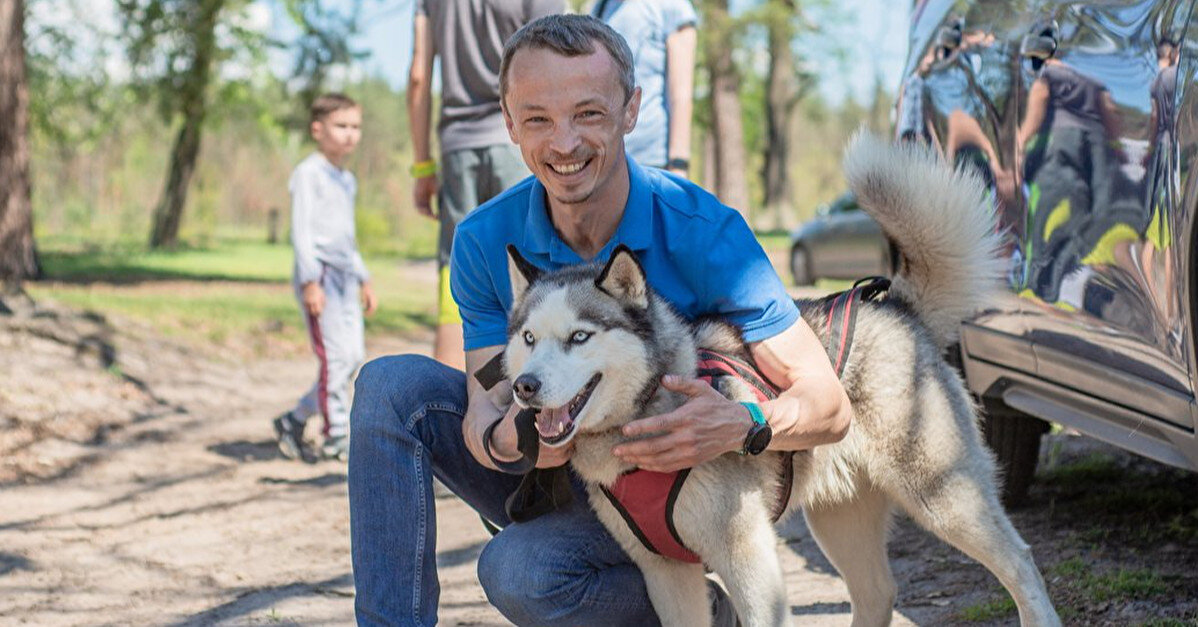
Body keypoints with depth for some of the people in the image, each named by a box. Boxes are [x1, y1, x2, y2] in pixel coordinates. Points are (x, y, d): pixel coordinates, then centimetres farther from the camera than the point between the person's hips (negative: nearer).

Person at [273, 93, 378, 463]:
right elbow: (301, 229, -12)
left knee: (354, 357, 3)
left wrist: (363, 280, 25)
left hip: (344, 276, 8)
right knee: (336, 356, -13)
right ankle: (336, 436, -6)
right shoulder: (309, 173, -5)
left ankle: (294, 422, 14)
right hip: (318, 273, -8)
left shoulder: (347, 180, 20)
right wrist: (310, 280, -19)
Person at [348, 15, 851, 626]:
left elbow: (828, 406, -22)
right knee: (392, 385, -16)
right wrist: (505, 438, -40)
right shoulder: (485, 241, -12)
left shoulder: (704, 233, -22)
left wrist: (741, 424, -45)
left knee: (521, 571, -31)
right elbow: (483, 407, -14)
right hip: (553, 477, 4)